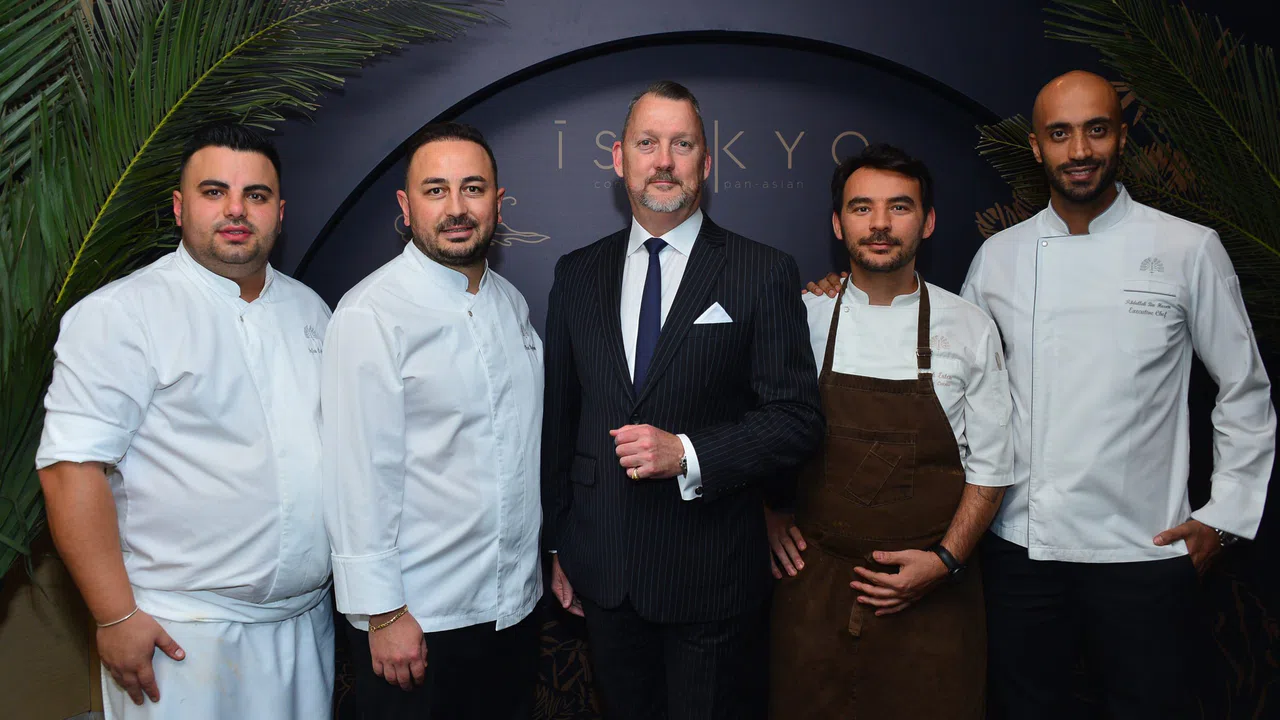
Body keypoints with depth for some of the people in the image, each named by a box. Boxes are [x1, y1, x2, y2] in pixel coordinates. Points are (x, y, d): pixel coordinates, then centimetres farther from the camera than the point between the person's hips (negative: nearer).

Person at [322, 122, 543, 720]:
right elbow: (360, 475, -17)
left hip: (516, 604, 7)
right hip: (417, 619, -6)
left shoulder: (511, 302, 7)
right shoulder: (372, 314, -15)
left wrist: (549, 560, 14)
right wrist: (382, 613, -16)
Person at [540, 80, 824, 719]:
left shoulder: (764, 274, -6)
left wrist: (687, 453, -21)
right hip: (601, 572, 3)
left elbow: (797, 419, -8)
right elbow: (559, 419, 9)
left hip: (711, 573, -3)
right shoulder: (577, 275, 6)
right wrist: (558, 545, 11)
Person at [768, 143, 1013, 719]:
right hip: (815, 582, 0)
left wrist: (945, 559, -8)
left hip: (931, 595, 0)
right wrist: (766, 516, 3)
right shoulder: (802, 320, -1)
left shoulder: (969, 329, -1)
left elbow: (990, 467, 2)